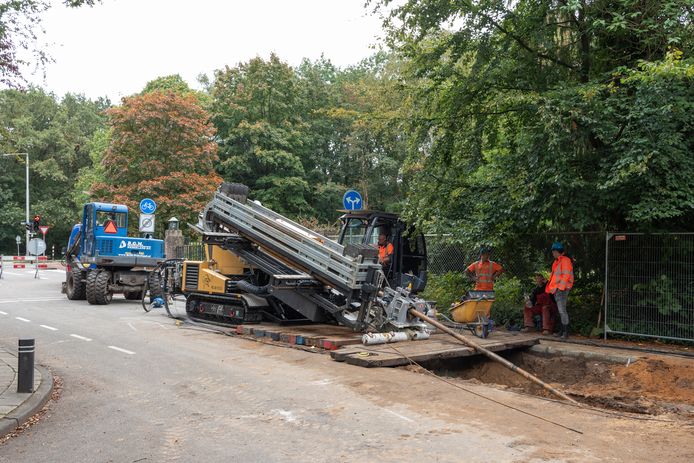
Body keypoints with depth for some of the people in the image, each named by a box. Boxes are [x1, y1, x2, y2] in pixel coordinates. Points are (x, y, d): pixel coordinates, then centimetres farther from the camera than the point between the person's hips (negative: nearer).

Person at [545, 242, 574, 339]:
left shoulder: (565, 260, -11)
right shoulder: (557, 261, 19)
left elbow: (566, 276, -17)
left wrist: (560, 287, -20)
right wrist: (552, 287, 18)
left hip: (562, 289, -10)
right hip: (557, 289, 10)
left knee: (562, 310, -14)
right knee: (560, 310, 11)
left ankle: (566, 332, -12)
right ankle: (562, 331, 16)